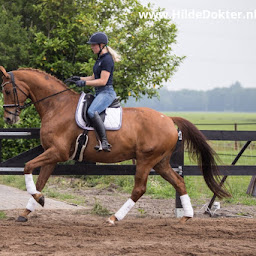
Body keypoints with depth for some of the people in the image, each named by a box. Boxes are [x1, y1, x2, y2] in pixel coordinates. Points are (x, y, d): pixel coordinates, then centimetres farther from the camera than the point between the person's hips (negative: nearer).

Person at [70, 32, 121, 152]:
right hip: (99, 93, 11)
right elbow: (94, 77, 24)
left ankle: (105, 142, -36)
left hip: (107, 92, -11)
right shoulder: (100, 59, 18)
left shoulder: (107, 59, -12)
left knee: (92, 112, -32)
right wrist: (79, 79, 11)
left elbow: (103, 81, -19)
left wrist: (85, 83, -18)